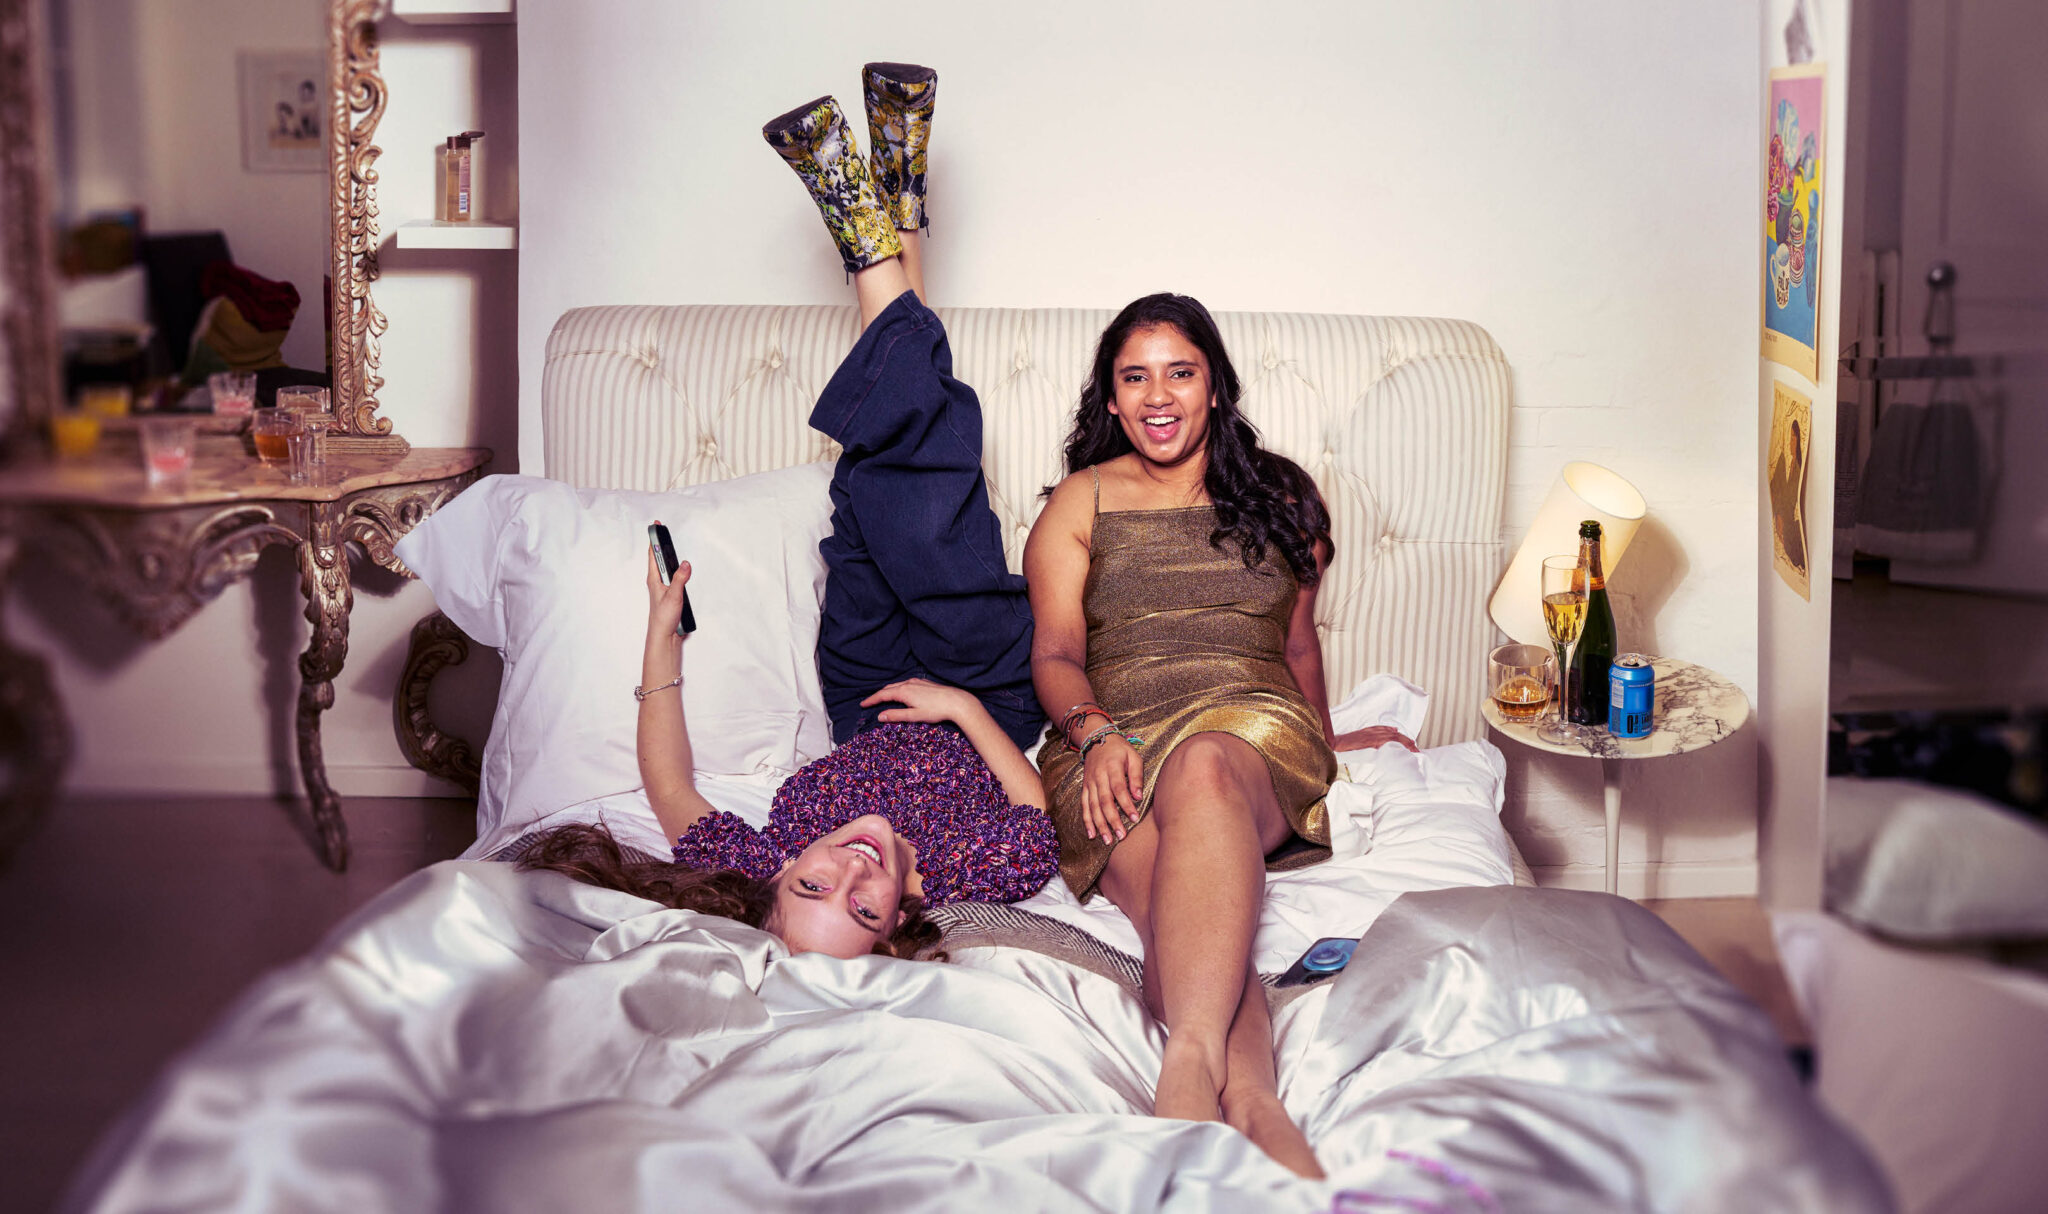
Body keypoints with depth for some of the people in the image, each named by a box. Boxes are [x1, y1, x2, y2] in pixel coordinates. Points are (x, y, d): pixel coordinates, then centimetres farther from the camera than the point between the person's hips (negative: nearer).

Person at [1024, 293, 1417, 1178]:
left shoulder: (1280, 497, 24)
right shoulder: (1080, 502, 20)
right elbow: (1056, 653, 8)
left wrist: (1323, 742, 39)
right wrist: (1095, 732, -12)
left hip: (1255, 727, 0)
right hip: (1115, 750, 0)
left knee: (1205, 766, -42)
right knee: (1176, 900, -37)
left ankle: (1192, 1062, -62)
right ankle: (1254, 1104, -63)